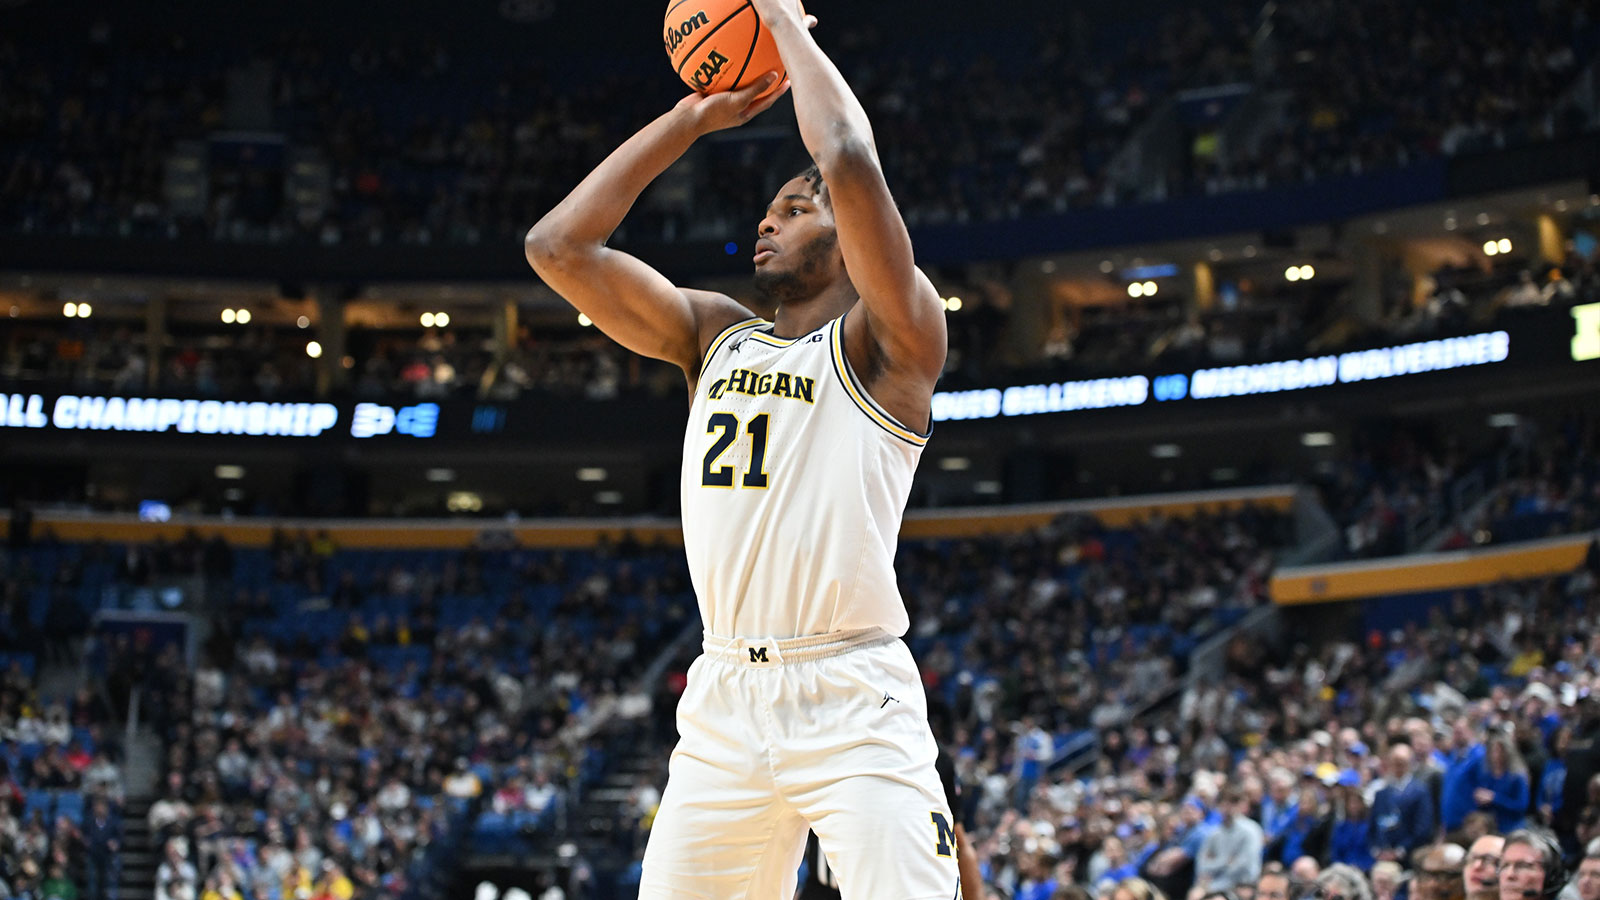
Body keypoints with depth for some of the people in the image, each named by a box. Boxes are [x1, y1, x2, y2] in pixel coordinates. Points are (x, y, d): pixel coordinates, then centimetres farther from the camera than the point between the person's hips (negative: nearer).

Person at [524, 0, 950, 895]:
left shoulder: (891, 341, -1)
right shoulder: (715, 334, 17)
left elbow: (851, 161, -18)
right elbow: (557, 246, 9)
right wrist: (694, 117, 13)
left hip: (855, 701, -5)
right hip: (724, 700, 6)